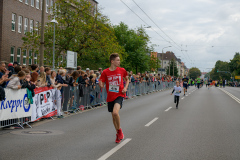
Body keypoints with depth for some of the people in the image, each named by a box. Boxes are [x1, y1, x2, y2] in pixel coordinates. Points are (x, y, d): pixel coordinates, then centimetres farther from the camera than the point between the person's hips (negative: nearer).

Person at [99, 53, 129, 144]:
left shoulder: (122, 70, 0)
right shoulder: (105, 72, -3)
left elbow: (127, 79, 16)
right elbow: (101, 84, 4)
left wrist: (125, 88, -2)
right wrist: (101, 85, -20)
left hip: (119, 95, -2)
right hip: (110, 97, 2)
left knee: (115, 112, -25)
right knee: (113, 116, 11)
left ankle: (119, 130, -1)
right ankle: (118, 133, 34)